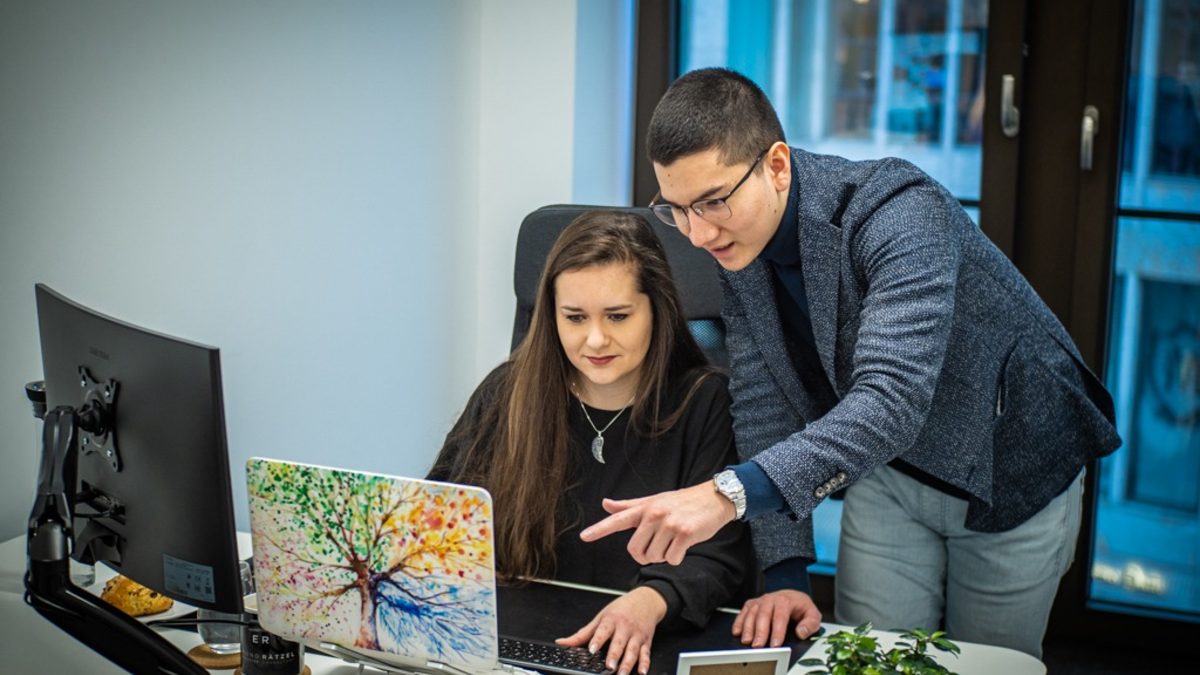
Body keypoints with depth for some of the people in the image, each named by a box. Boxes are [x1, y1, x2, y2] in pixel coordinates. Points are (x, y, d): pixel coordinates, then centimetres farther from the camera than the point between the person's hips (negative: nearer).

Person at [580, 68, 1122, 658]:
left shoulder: (899, 215, -34)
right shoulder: (734, 242, -13)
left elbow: (892, 400, -46)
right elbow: (763, 405, -11)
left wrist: (730, 494, -57)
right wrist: (785, 570, -21)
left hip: (1012, 471, -4)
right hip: (888, 471, 5)